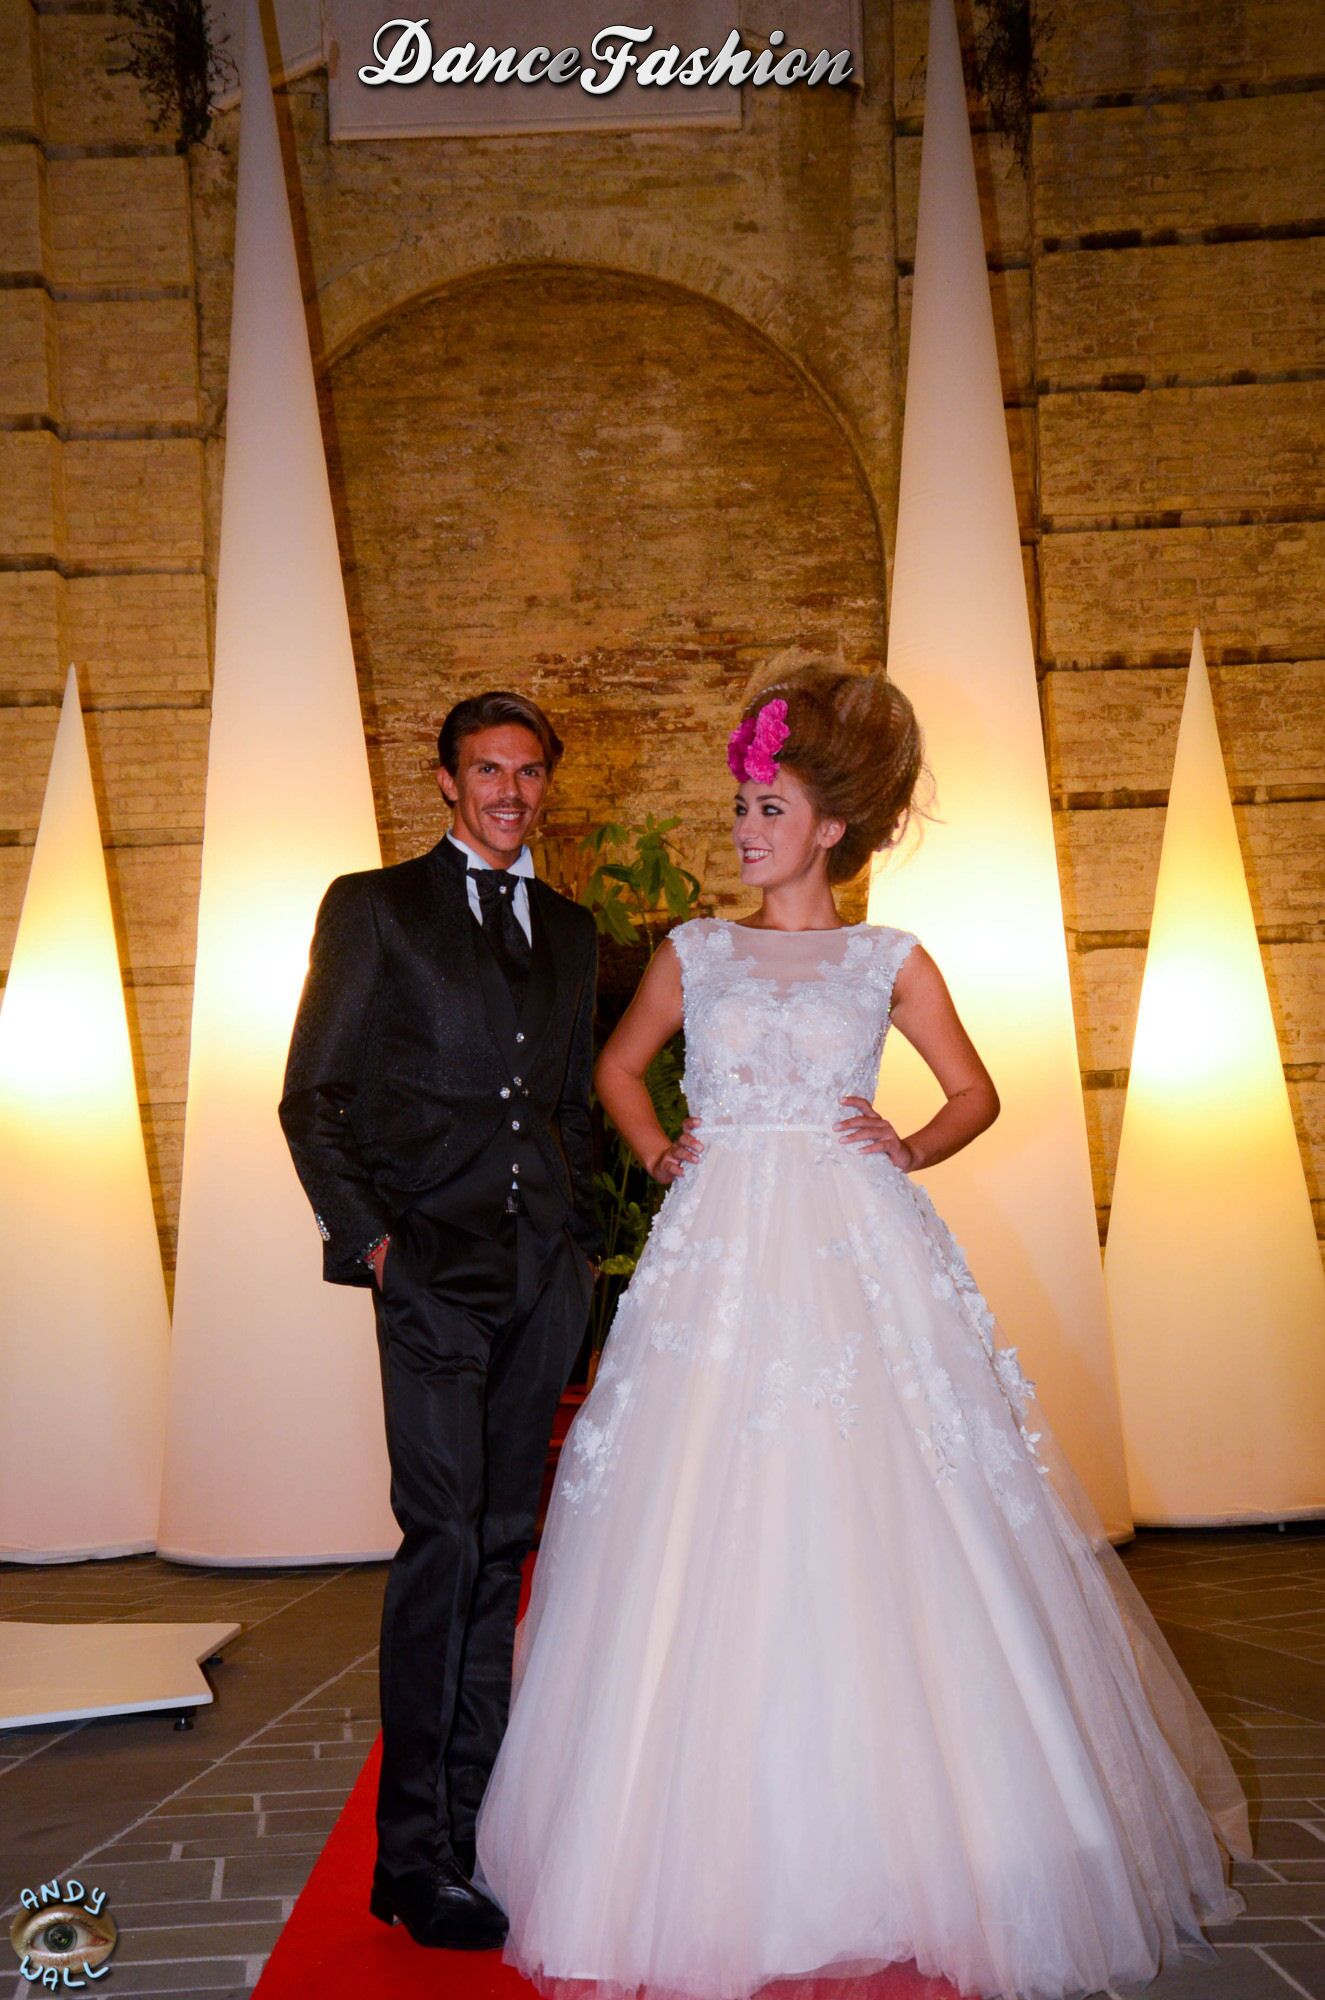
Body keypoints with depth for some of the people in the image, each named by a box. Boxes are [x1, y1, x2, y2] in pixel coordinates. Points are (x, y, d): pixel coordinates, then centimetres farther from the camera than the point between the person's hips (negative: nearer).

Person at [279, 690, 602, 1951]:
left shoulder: (570, 931, 19)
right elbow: (311, 1099, 2)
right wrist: (368, 1238, -7)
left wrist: (581, 1243, 12)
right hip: (434, 1265, -4)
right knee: (444, 1539, -9)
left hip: (547, 1275, 5)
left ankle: (480, 1814, 18)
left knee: (503, 1545, 8)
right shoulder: (372, 908, 6)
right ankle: (415, 1855, 1)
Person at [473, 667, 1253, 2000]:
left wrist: (910, 1149, -3)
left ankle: (907, 1861, 15)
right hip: (718, 1254, 2)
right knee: (706, 1554, 0)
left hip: (858, 1253, -1)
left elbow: (975, 1093, 14)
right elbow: (619, 1065, 23)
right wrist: (655, 1149, 7)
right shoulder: (694, 951, 11)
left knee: (870, 1545, -2)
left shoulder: (889, 961, 7)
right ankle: (713, 1870, 15)